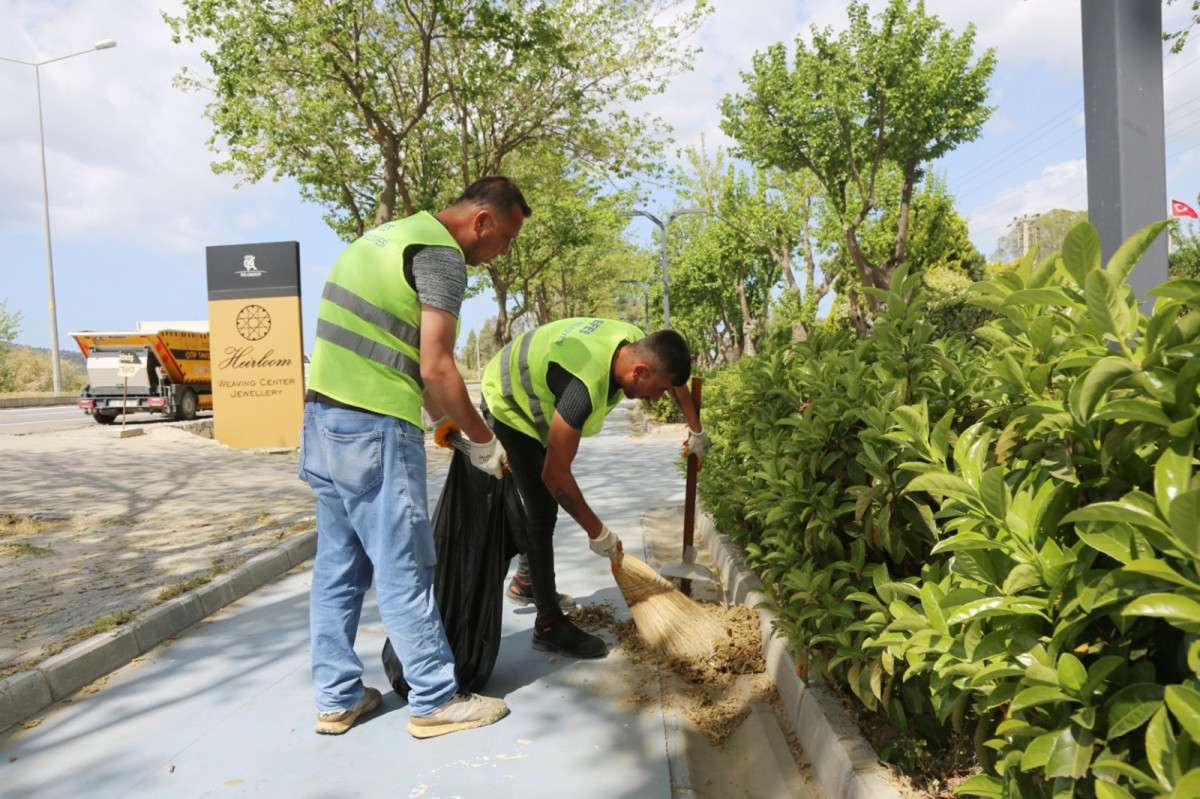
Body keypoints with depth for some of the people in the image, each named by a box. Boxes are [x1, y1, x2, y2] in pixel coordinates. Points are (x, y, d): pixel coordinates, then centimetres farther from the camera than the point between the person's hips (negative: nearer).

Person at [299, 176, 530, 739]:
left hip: (323, 419, 9)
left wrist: (449, 420, 23)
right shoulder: (441, 255, -9)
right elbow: (436, 369, -16)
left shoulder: (390, 235, 21)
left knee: (338, 567, 14)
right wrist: (481, 440, -3)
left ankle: (337, 698, 24)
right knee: (404, 570, 0)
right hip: (375, 430, -9)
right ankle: (435, 702, 12)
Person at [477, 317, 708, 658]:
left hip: (532, 397, 9)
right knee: (542, 510, -11)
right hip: (508, 406, -9)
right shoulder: (586, 385, -43)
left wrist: (696, 431, 16)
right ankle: (550, 625, -2)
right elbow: (555, 474, -37)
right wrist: (596, 531, -26)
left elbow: (675, 379, 7)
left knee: (545, 502, 19)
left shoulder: (638, 344, -18)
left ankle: (525, 580, 38)